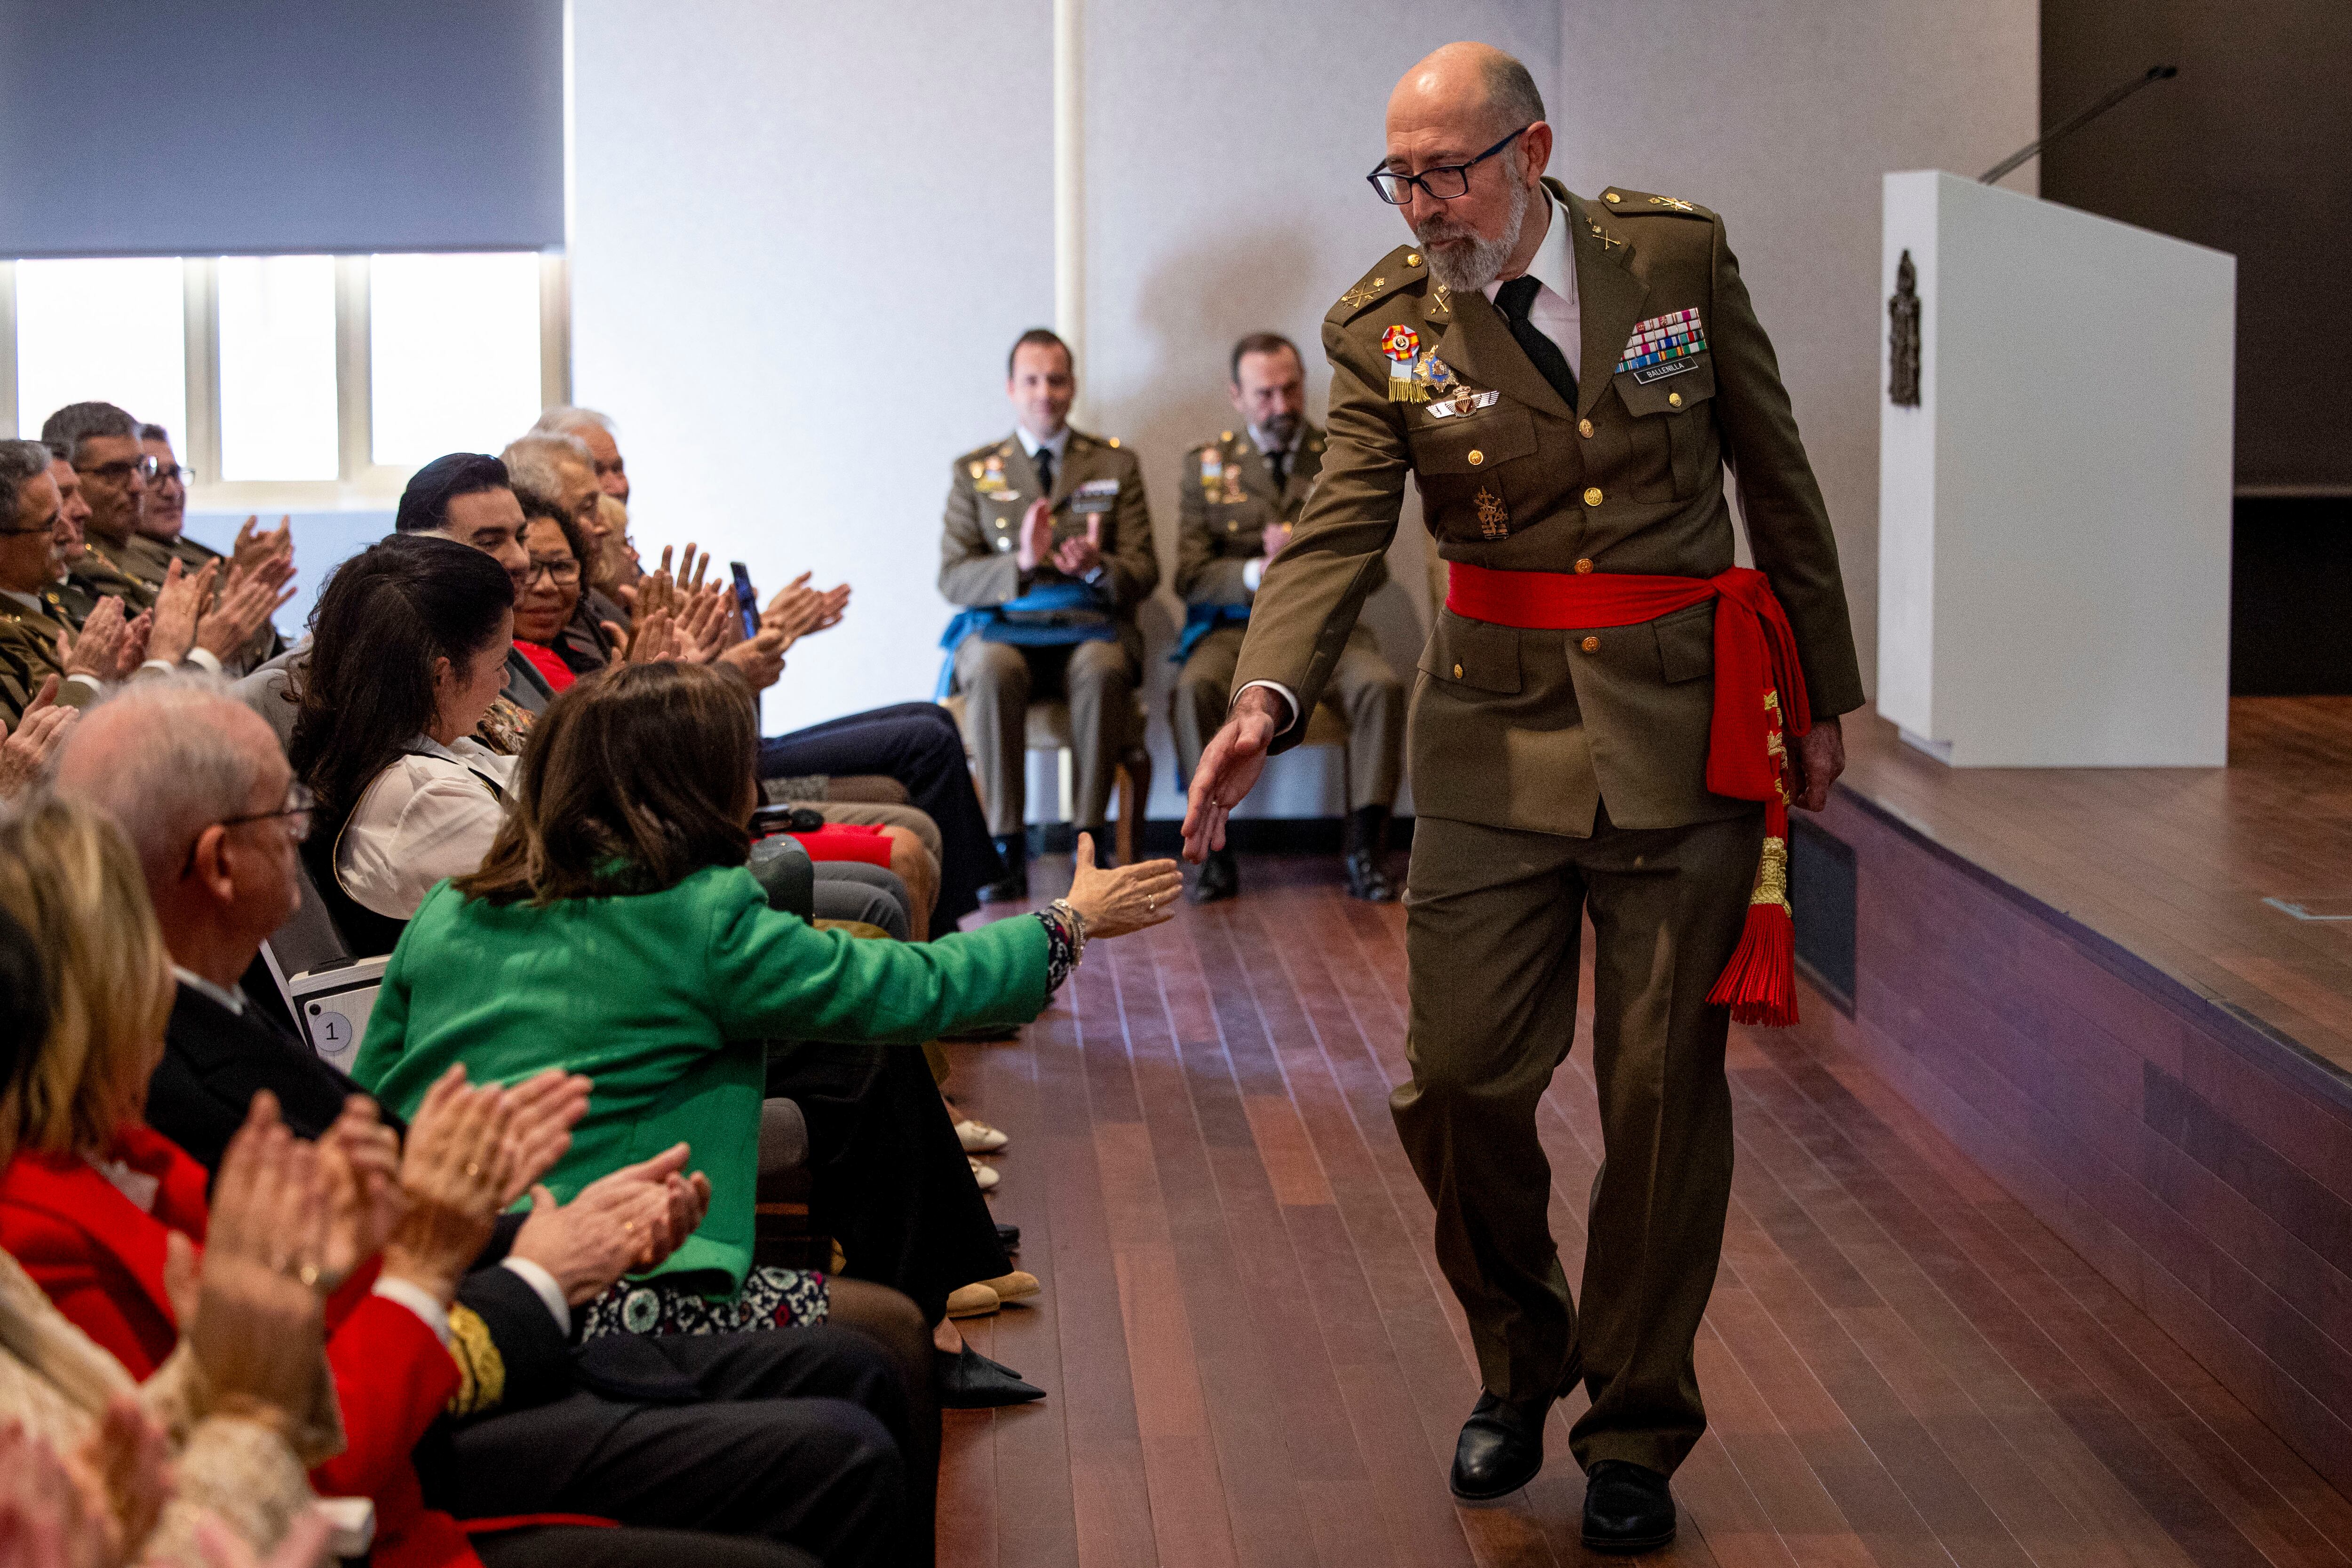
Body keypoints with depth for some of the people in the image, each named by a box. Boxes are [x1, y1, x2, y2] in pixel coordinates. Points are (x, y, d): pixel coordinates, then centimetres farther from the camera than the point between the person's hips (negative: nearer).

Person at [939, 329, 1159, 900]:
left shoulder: (1115, 465, 14)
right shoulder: (974, 472, 12)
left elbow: (1144, 572, 6)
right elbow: (952, 579, 2)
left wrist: (1098, 568, -18)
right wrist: (1022, 563, -18)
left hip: (1089, 627, 0)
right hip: (1003, 629, 0)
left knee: (1103, 669, -36)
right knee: (994, 671, -36)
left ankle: (1089, 842, -29)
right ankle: (1007, 849, -30)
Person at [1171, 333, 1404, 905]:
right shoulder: (1205, 466, 9)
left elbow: (1372, 569, 5)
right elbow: (1191, 577, 2)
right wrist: (1259, 573, -16)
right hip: (1237, 627, 0)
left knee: (1381, 686, -31)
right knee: (1194, 690, -33)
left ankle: (1363, 850, -23)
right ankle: (1215, 854, -25)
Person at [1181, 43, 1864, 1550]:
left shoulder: (1679, 252, -3)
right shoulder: (1382, 327, -2)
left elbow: (1779, 475, 6)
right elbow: (1336, 535, -12)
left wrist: (1823, 694, 9)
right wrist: (1267, 701, -31)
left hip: (1684, 732, -1)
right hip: (1498, 735, 1)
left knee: (1664, 1088, 3)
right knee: (1459, 1076, -2)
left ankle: (1638, 1425, 20)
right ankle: (1518, 1363, 27)